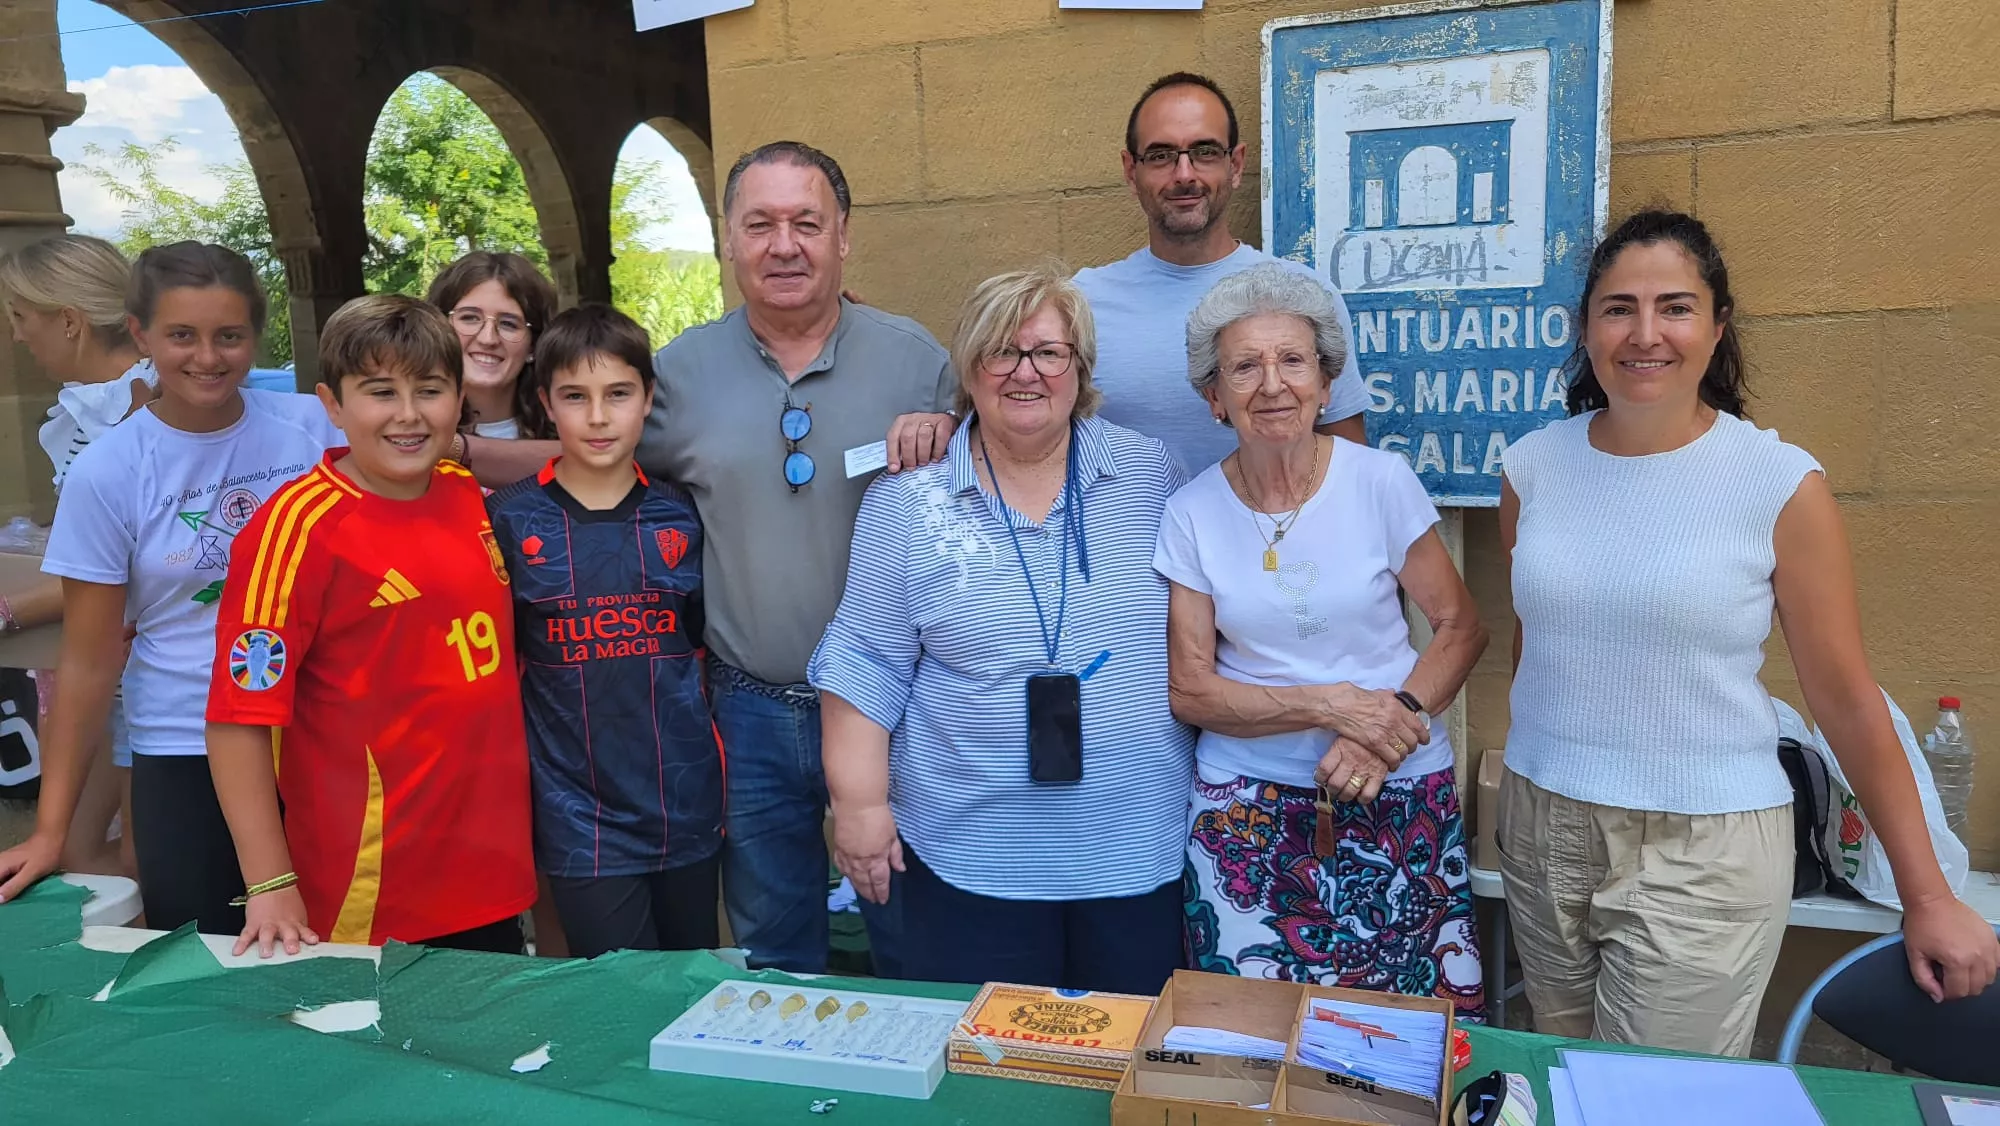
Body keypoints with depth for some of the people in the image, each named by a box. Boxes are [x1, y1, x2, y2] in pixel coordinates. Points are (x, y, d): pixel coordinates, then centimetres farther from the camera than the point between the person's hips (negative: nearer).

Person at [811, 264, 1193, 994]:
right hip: (972, 858, -1)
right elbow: (866, 664, -2)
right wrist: (860, 801, -6)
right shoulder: (907, 502, -3)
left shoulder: (1149, 474, 1)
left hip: (1143, 852, 2)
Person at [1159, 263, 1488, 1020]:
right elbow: (1189, 690, -3)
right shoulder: (1192, 514, -4)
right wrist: (1329, 707, -15)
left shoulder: (1382, 483, -6)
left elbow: (1460, 626, 0)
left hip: (1400, 797, 0)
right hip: (1248, 807, 1)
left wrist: (1396, 719, -16)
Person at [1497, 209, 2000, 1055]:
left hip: (1704, 853, -3)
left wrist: (1926, 896, 0)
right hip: (1541, 828, 4)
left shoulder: (1779, 483, -10)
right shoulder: (1534, 466, -1)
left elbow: (1844, 696, -5)